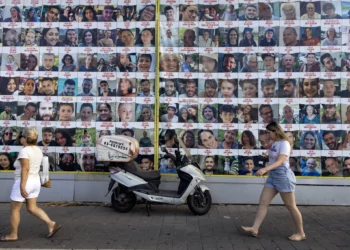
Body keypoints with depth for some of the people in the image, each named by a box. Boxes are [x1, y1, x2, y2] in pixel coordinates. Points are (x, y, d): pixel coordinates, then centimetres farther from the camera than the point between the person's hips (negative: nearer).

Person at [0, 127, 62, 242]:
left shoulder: (24, 151, -18)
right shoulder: (37, 150, 9)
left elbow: (25, 169, -25)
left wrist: (22, 186, -27)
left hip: (24, 182, -8)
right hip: (35, 181, 8)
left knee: (14, 209, 8)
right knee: (32, 208, 13)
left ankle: (13, 235, 19)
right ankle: (51, 224, 4)